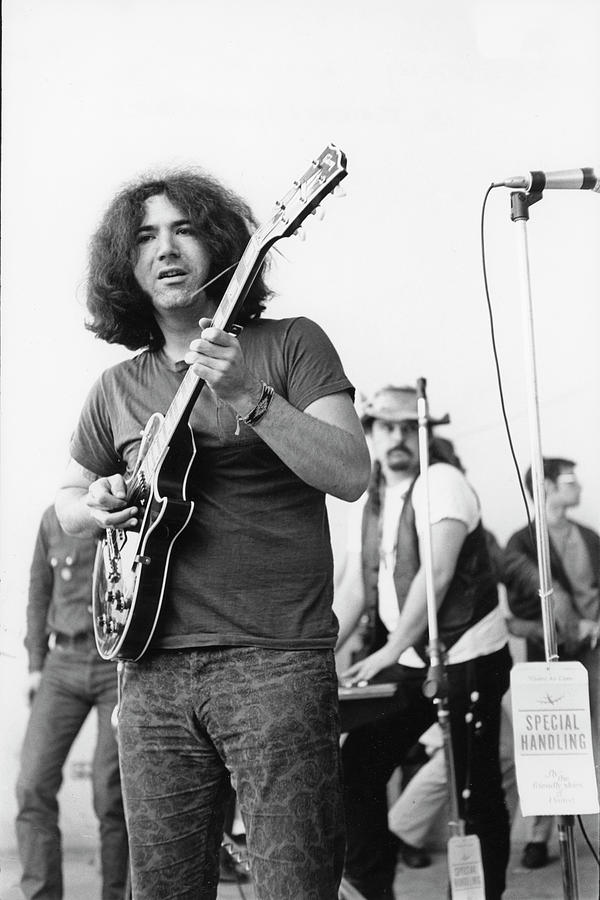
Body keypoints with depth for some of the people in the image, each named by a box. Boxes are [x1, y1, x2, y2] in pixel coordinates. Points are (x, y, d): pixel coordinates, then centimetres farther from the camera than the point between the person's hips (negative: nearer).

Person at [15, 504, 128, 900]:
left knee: (112, 794, -5)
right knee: (33, 786, -9)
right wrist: (36, 665, 14)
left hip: (123, 663, -3)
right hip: (63, 664, 3)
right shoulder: (54, 518, 11)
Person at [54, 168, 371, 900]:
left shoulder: (290, 346, 2)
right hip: (154, 668, 4)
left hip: (275, 659, -4)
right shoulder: (119, 388, 14)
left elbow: (351, 475, -10)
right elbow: (66, 500, 27)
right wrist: (98, 508, 3)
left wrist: (248, 396, -20)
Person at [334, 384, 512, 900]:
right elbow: (353, 591, 9)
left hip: (465, 660, -7)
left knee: (475, 792, -2)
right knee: (357, 769, 0)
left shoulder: (442, 482, -12)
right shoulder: (371, 501, 10)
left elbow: (438, 574, -22)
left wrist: (389, 653, -27)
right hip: (405, 663, 7)